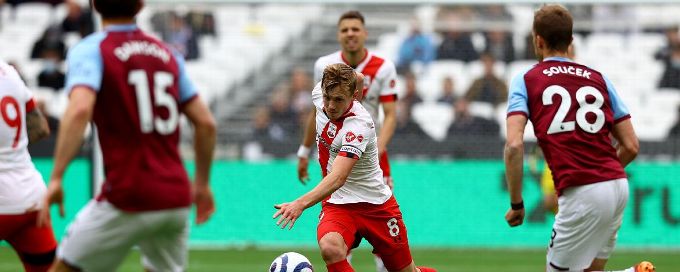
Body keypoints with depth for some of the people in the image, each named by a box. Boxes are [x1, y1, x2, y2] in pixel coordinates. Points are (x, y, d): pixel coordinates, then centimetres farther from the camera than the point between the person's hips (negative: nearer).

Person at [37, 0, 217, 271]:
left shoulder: (90, 50, -4)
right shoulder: (168, 54, 13)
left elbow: (80, 109, -22)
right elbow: (205, 122, 12)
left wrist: (56, 178, -24)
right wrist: (202, 183, 23)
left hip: (127, 199, -5)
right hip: (176, 198, 5)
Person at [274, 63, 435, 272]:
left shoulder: (358, 125, -28)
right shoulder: (319, 93, -9)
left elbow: (338, 178, -40)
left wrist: (301, 203, -53)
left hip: (375, 205, -4)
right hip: (336, 204, 4)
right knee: (329, 248, -31)